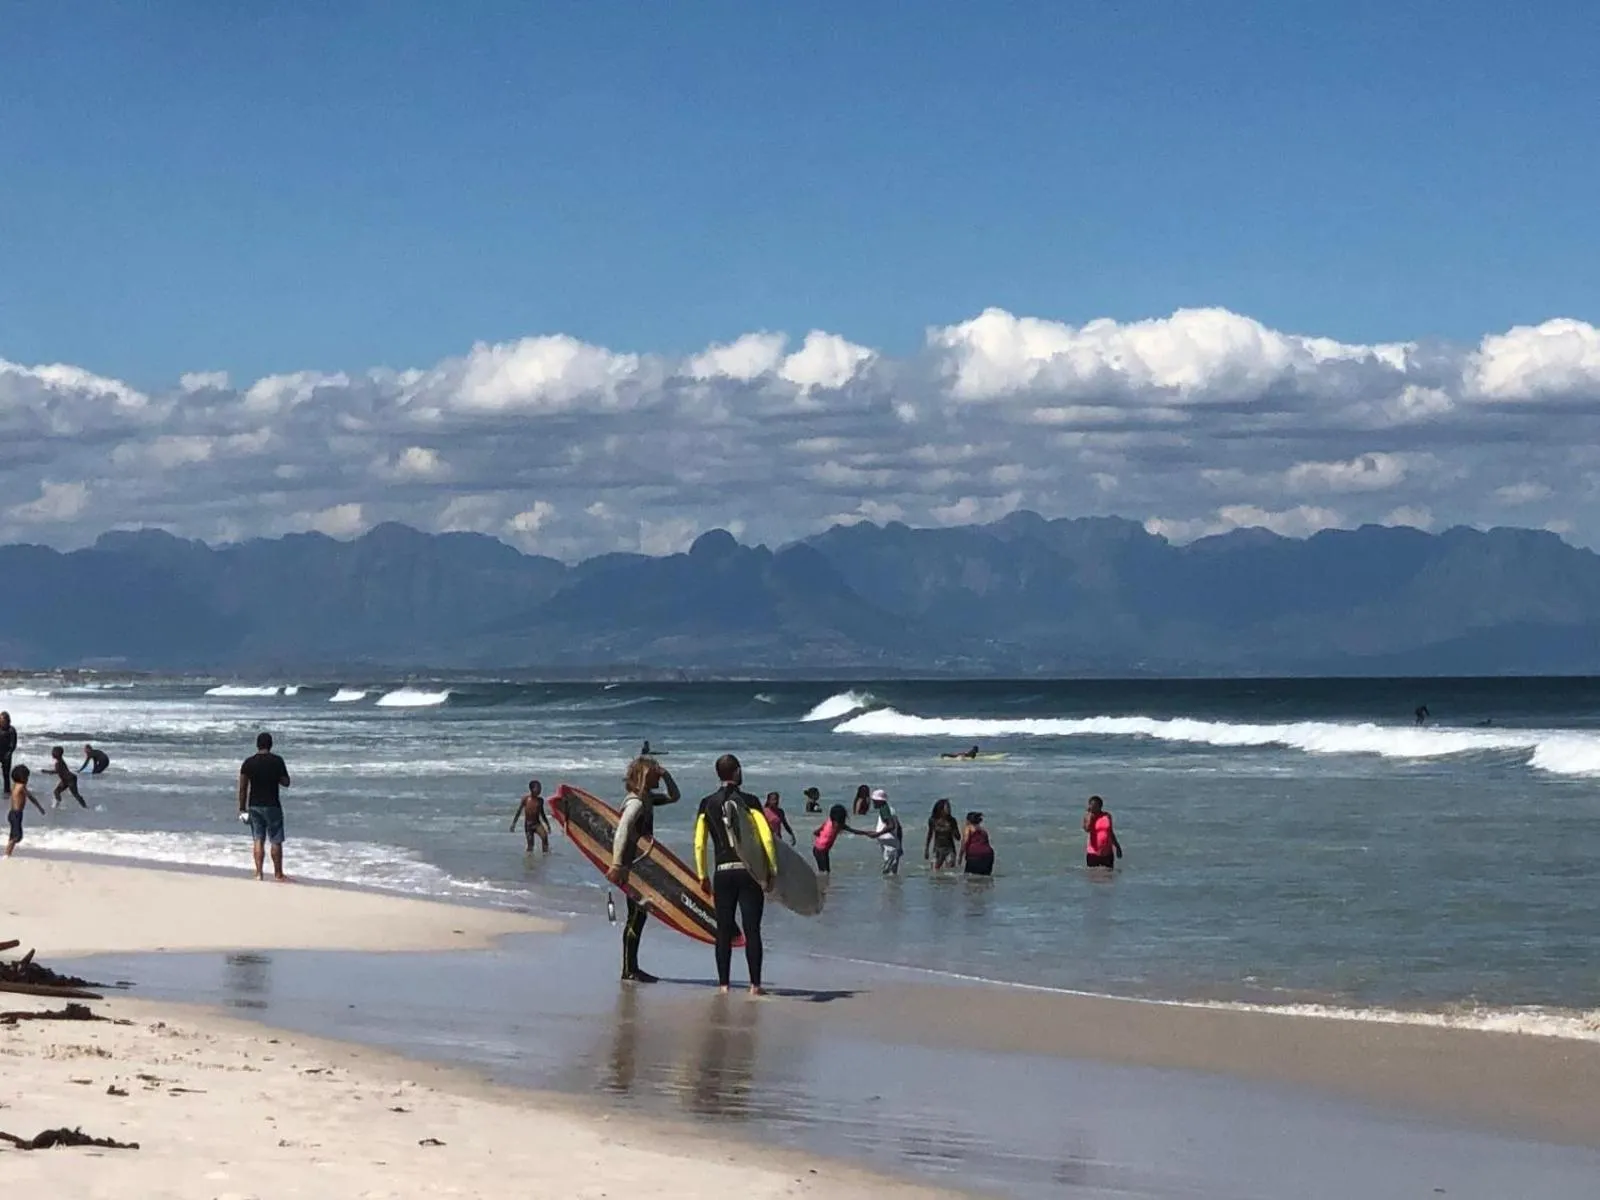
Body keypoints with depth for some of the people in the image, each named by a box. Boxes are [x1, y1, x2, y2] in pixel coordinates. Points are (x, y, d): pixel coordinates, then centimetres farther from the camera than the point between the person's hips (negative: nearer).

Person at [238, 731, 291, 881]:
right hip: (272, 806, -3)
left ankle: (258, 873, 3)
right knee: (276, 841, 6)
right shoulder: (277, 761, -9)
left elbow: (242, 788, -2)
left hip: (254, 806, 3)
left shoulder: (249, 762, -2)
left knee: (258, 840, 8)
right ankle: (278, 874, 11)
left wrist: (242, 808, 5)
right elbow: (285, 782, -2)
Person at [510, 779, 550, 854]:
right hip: (528, 824, -2)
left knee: (544, 836, -24)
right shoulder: (525, 799, -6)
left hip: (537, 823, 2)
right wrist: (513, 823, -3)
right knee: (530, 843, -2)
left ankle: (546, 852, -21)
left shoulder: (540, 800, 5)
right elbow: (518, 811, 0)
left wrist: (547, 824, 21)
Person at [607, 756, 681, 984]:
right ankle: (628, 970, -2)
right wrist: (617, 864, -35)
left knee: (639, 915, 12)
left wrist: (666, 775, 9)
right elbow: (622, 832, -27)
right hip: (631, 866, -10)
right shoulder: (636, 802, -17)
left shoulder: (648, 799, 12)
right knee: (636, 916, -6)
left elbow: (673, 797, 27)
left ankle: (632, 968, 18)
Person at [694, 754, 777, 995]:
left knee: (724, 931, 8)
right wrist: (772, 870, -1)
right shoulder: (749, 801, -3)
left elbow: (699, 844, 4)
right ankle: (755, 985, -2)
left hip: (722, 873, 2)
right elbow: (766, 838, -9)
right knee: (752, 930, 0)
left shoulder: (707, 804, 4)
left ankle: (723, 984, 7)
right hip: (749, 872, -2)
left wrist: (703, 876, 13)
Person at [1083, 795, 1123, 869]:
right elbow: (1087, 829, -23)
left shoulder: (1107, 816, 3)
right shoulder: (1089, 816, -4)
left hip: (1107, 852, 2)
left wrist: (1117, 846, 16)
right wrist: (1090, 815, -17)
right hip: (1093, 853, -2)